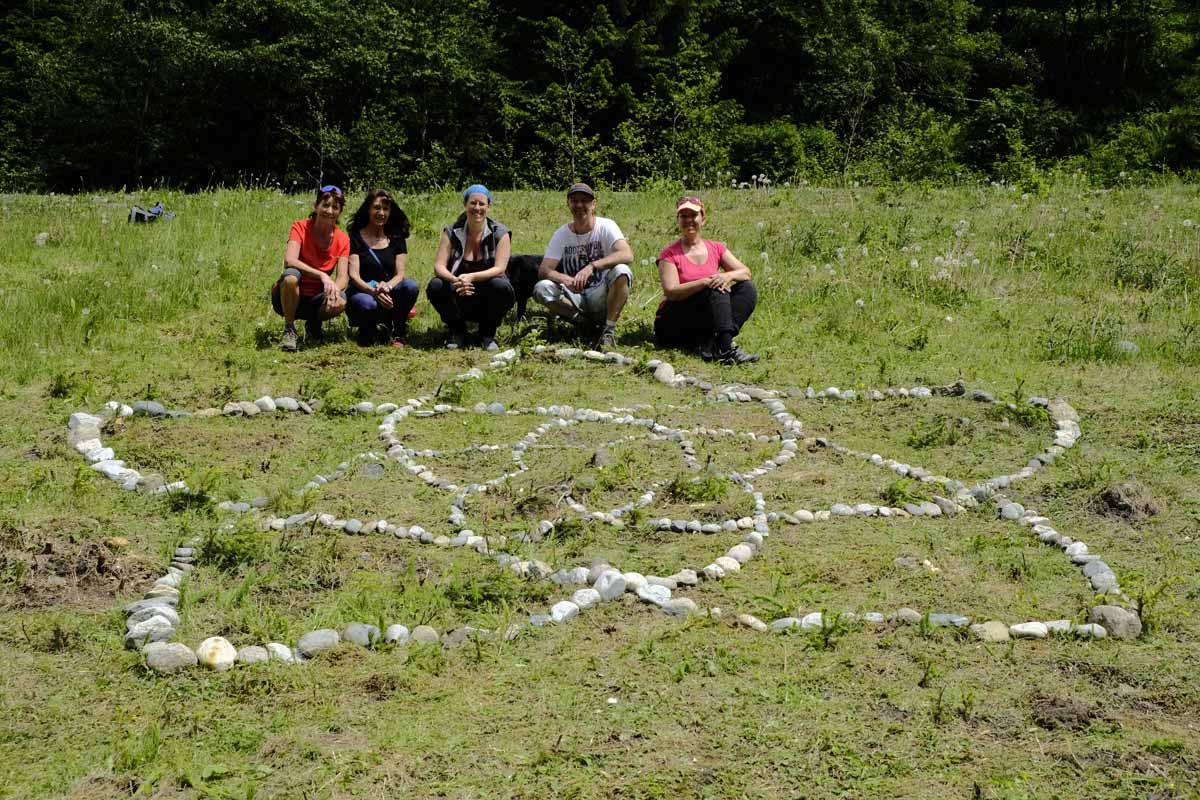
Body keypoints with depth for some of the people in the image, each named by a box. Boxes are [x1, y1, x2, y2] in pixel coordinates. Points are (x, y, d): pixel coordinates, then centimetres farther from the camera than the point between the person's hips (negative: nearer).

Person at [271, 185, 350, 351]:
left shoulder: (342, 239, -2)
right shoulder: (301, 227, -11)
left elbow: (342, 278, -10)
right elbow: (289, 260, -29)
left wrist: (335, 288, -35)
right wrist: (323, 276, -40)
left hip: (314, 301, 3)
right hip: (288, 299, -3)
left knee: (340, 301, -30)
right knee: (291, 275, -36)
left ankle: (313, 324, 5)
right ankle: (289, 330, -16)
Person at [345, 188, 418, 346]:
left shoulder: (396, 239, 11)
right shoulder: (356, 237, 1)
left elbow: (400, 274, 0)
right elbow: (354, 275, -9)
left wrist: (387, 286, -24)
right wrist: (373, 291, -29)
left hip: (388, 294, 3)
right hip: (362, 292, -3)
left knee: (411, 286, -29)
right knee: (366, 304, -40)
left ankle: (396, 333, -10)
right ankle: (367, 330, -3)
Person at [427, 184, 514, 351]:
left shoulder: (500, 233, -6)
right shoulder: (451, 232, -1)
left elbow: (499, 268, -18)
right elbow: (439, 265, -11)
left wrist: (471, 277, -36)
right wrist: (454, 280, -35)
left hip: (488, 300, -1)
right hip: (459, 299, 1)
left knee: (501, 286, -33)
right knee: (435, 286, -26)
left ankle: (488, 335, -6)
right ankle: (457, 332, -1)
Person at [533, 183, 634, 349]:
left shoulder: (606, 226, -7)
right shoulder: (561, 234, 1)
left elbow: (627, 255, -26)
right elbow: (543, 270, -7)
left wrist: (592, 266, -38)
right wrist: (563, 278, -31)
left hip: (601, 296, -3)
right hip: (574, 297, 3)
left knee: (621, 271, -31)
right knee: (541, 289, -23)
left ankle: (609, 330, -21)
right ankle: (587, 325, -8)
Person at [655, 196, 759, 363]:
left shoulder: (716, 249, 10)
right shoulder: (669, 254, -4)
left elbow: (746, 272, 0)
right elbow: (671, 292, -17)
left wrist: (728, 276, -23)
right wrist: (706, 282, -27)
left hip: (706, 323, 5)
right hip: (672, 325, -5)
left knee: (747, 288, -13)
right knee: (717, 291, -25)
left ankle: (709, 346, -32)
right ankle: (725, 348, -41)